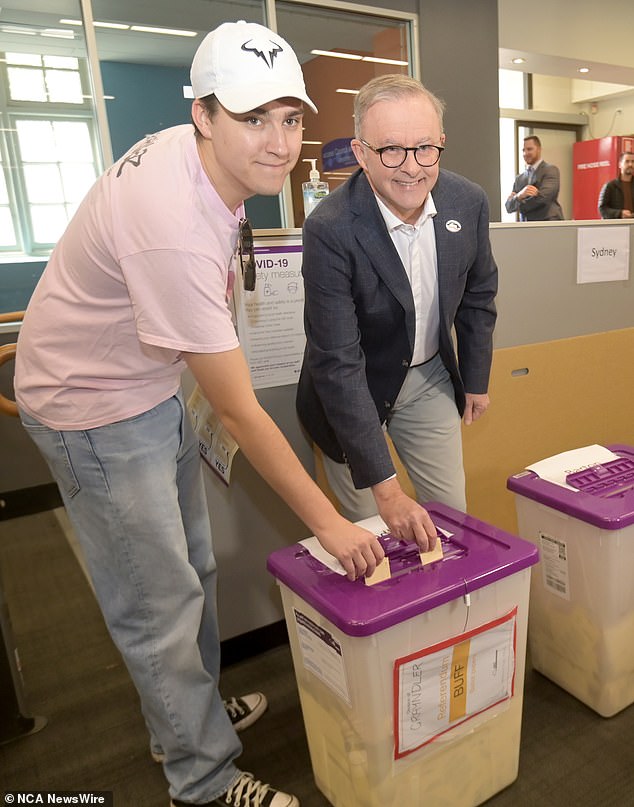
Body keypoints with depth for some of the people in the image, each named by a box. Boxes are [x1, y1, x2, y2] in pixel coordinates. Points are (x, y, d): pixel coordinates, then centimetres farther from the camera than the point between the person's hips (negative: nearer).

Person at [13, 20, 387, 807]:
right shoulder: (176, 229, -33)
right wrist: (329, 524, -19)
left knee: (191, 570, 19)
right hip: (97, 409, -9)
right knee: (159, 605, 3)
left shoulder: (190, 151, -5)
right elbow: (239, 413, -28)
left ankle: (191, 713, 42)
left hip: (152, 384, 9)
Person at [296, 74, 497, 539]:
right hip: (351, 391, -4)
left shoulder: (469, 203, -12)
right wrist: (384, 485, -30)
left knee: (452, 514, 14)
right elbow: (337, 364, -29)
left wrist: (476, 380, 14)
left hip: (431, 378, 5)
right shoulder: (330, 229, -28)